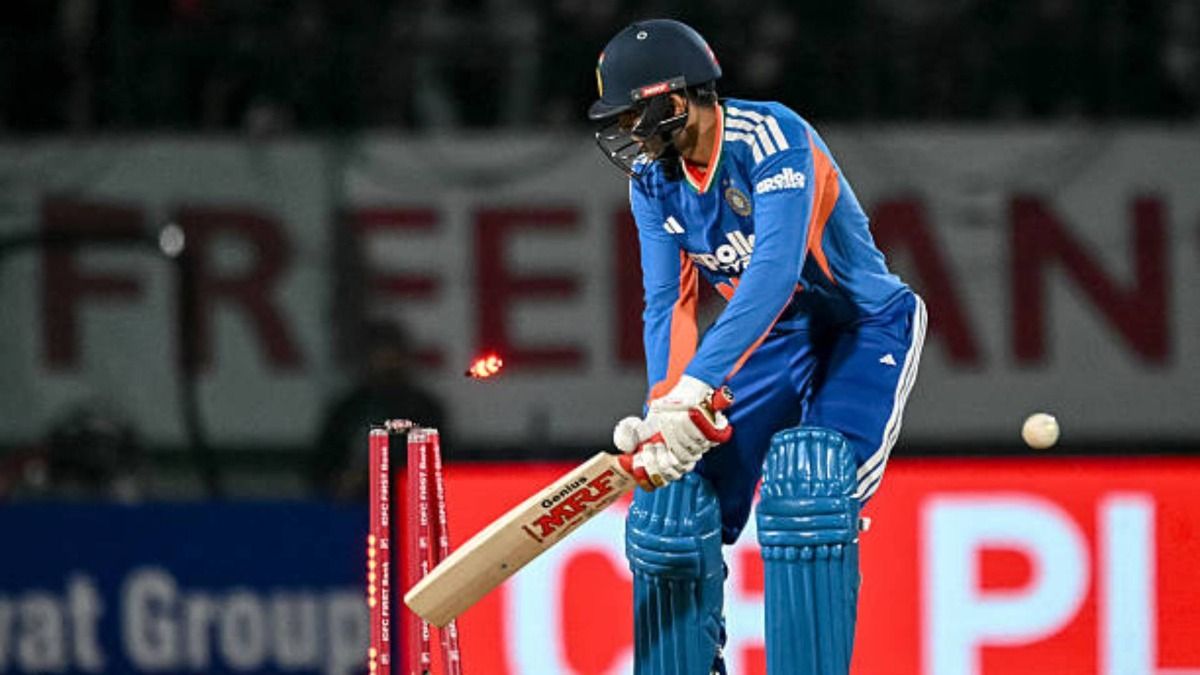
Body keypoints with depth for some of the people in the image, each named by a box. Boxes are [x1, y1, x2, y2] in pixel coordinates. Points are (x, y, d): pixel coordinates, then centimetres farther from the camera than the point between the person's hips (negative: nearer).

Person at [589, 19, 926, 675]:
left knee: (805, 491, -29)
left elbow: (775, 271, -39)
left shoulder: (770, 139, -28)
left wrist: (695, 385, -48)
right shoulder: (653, 177, -5)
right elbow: (668, 302, -9)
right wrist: (666, 410, -27)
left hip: (866, 329, -7)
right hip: (776, 342, 7)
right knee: (673, 506, -3)